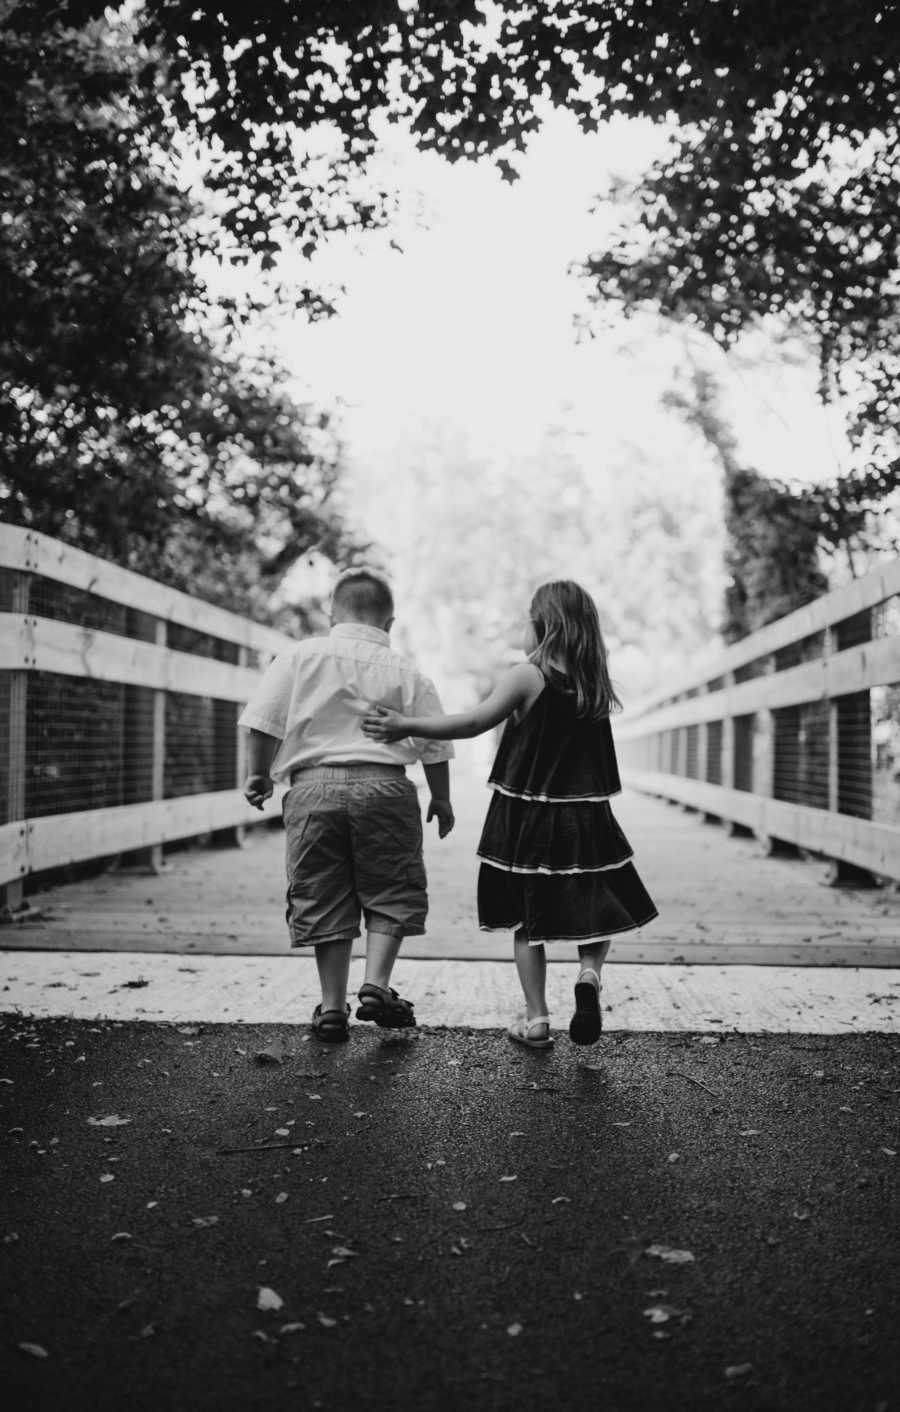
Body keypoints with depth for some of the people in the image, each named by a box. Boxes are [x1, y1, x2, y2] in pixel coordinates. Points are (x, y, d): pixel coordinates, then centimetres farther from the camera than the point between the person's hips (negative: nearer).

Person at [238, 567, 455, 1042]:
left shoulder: (298, 657, 6)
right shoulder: (407, 673, 6)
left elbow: (264, 722, 1)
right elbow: (434, 746, 8)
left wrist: (259, 774, 14)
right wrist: (441, 800, 21)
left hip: (313, 786, 1)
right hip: (383, 786, -1)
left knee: (323, 900, 9)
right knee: (389, 892, 13)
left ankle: (332, 1006, 13)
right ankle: (376, 984, -1)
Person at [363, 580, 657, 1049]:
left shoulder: (525, 677, -10)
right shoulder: (597, 686, 3)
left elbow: (473, 723, -14)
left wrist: (407, 725, -9)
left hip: (527, 817, -2)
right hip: (586, 819, 2)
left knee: (529, 921, 10)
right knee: (595, 908, 16)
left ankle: (535, 1019, 13)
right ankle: (589, 974, -11)